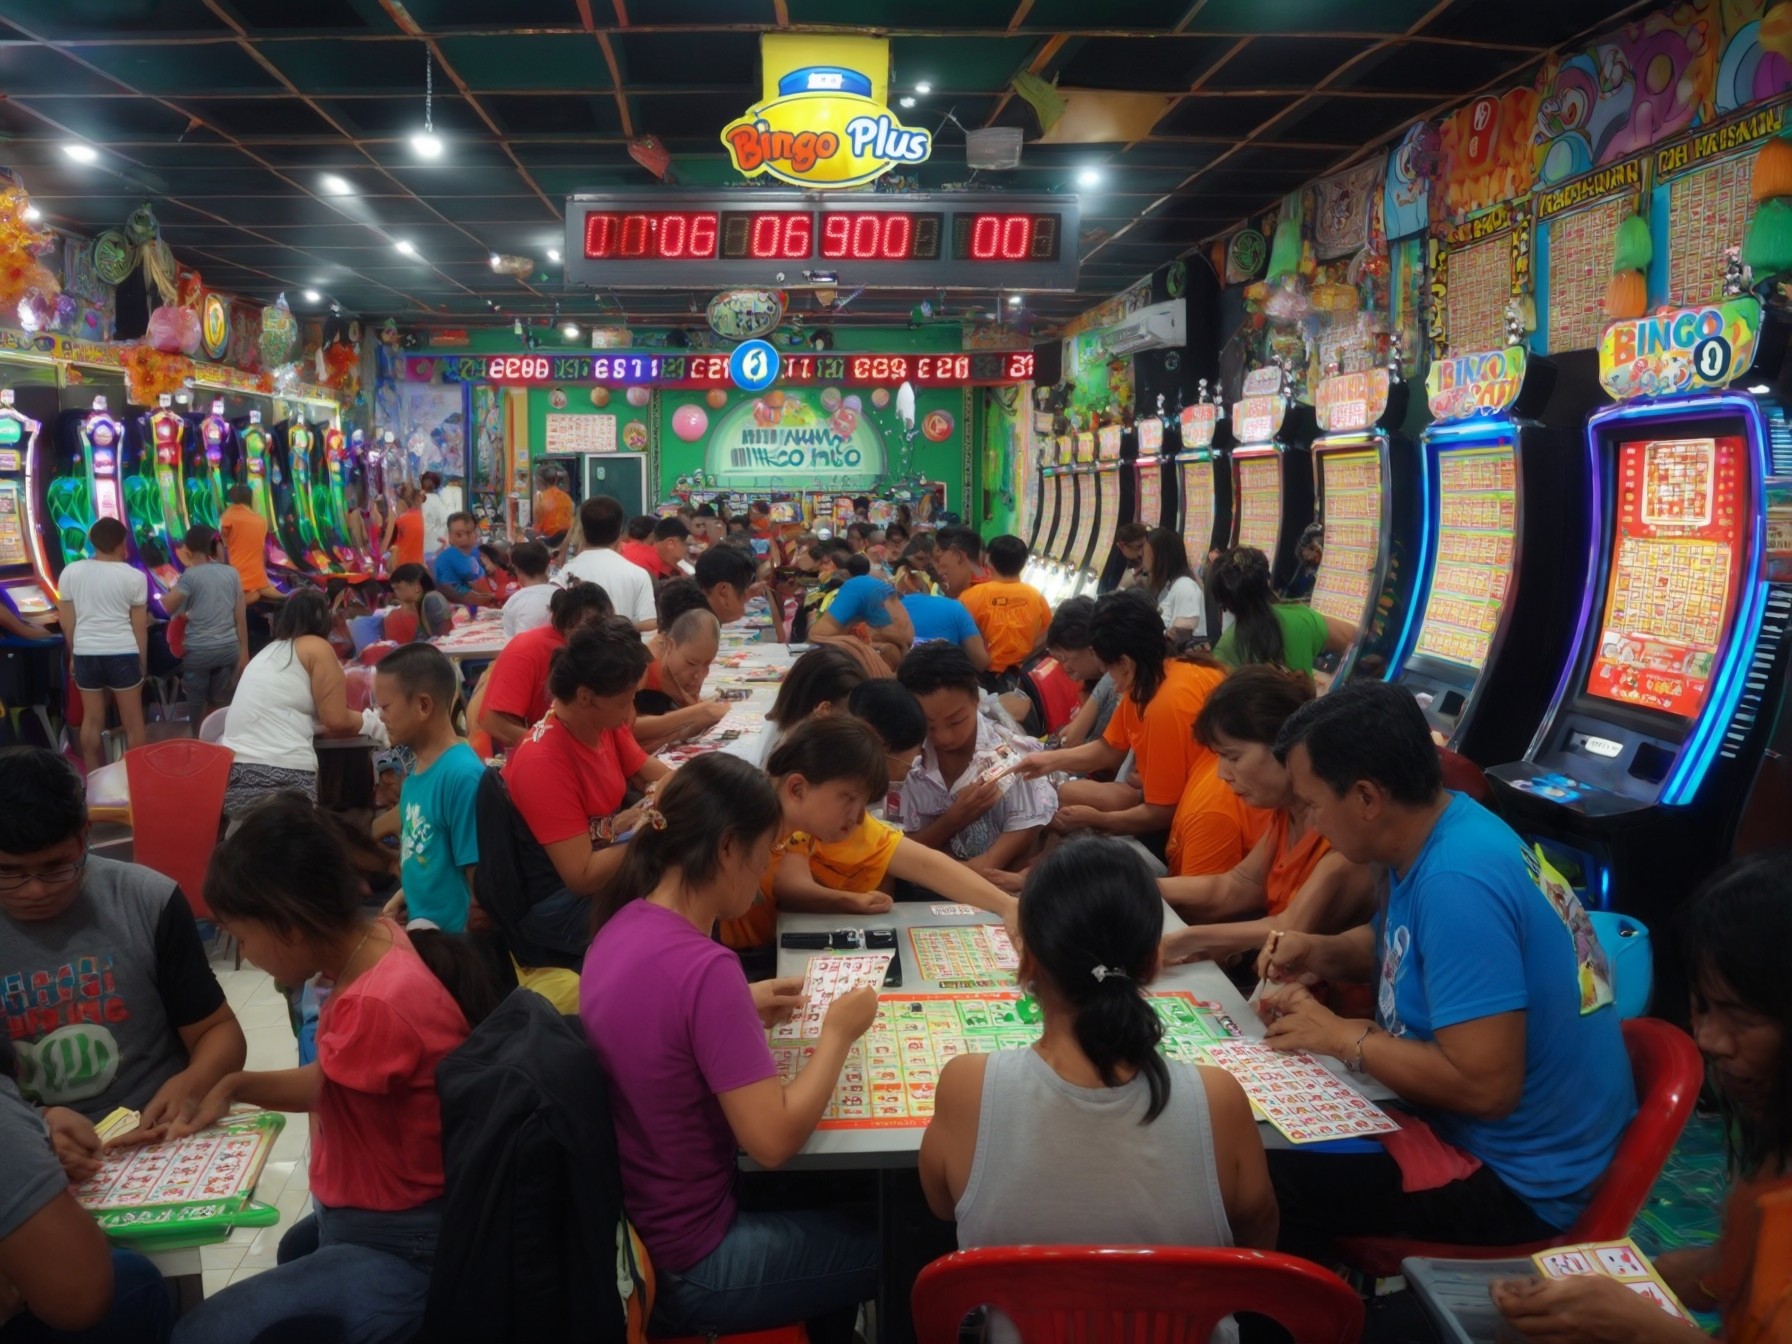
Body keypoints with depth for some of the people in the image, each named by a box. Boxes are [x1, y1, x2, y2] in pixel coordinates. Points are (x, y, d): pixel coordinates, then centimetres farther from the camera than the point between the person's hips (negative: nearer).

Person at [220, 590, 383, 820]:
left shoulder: (268, 651, 23)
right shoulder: (317, 647, 2)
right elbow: (336, 720, -4)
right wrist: (369, 722, 15)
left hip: (234, 772, 7)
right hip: (280, 777, -7)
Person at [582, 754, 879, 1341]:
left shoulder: (624, 925, -4)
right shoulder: (704, 966, -30)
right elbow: (774, 1139, -26)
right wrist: (837, 1031, -13)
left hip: (628, 1223, 8)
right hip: (682, 1264, -8)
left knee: (838, 1203, 27)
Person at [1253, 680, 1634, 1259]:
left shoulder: (1457, 882, -29)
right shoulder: (1433, 833, 0)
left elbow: (1485, 1086, -31)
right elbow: (1399, 946, 21)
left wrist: (1341, 1036, -19)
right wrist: (1320, 953, 2)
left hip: (1515, 1178, -9)